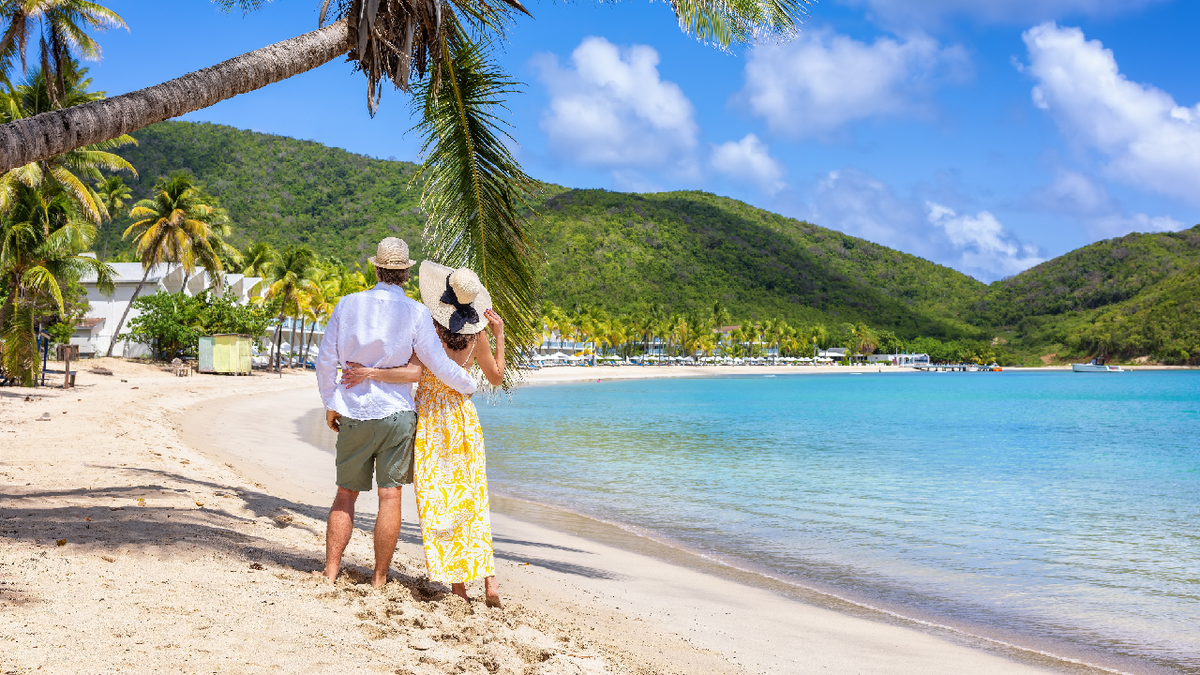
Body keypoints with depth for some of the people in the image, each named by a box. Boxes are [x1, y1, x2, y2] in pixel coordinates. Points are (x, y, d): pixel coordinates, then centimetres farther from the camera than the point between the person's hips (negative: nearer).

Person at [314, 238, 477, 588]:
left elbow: (325, 361, 4)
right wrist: (467, 386, 14)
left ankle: (331, 570, 12)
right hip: (395, 413, -2)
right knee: (389, 495, 3)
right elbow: (439, 365, -4)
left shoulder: (348, 304, 0)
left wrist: (331, 404, 16)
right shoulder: (416, 313, -8)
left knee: (346, 494, 13)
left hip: (353, 413, 2)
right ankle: (379, 579, 8)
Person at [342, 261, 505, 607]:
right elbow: (497, 377, 10)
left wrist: (370, 372, -27)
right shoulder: (475, 336, -2)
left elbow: (416, 371, -28)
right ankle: (488, 579, 3)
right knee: (472, 501, 11)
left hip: (429, 417, -4)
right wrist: (499, 335, 15)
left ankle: (457, 584, 2)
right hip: (464, 415, 4)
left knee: (436, 500, 4)